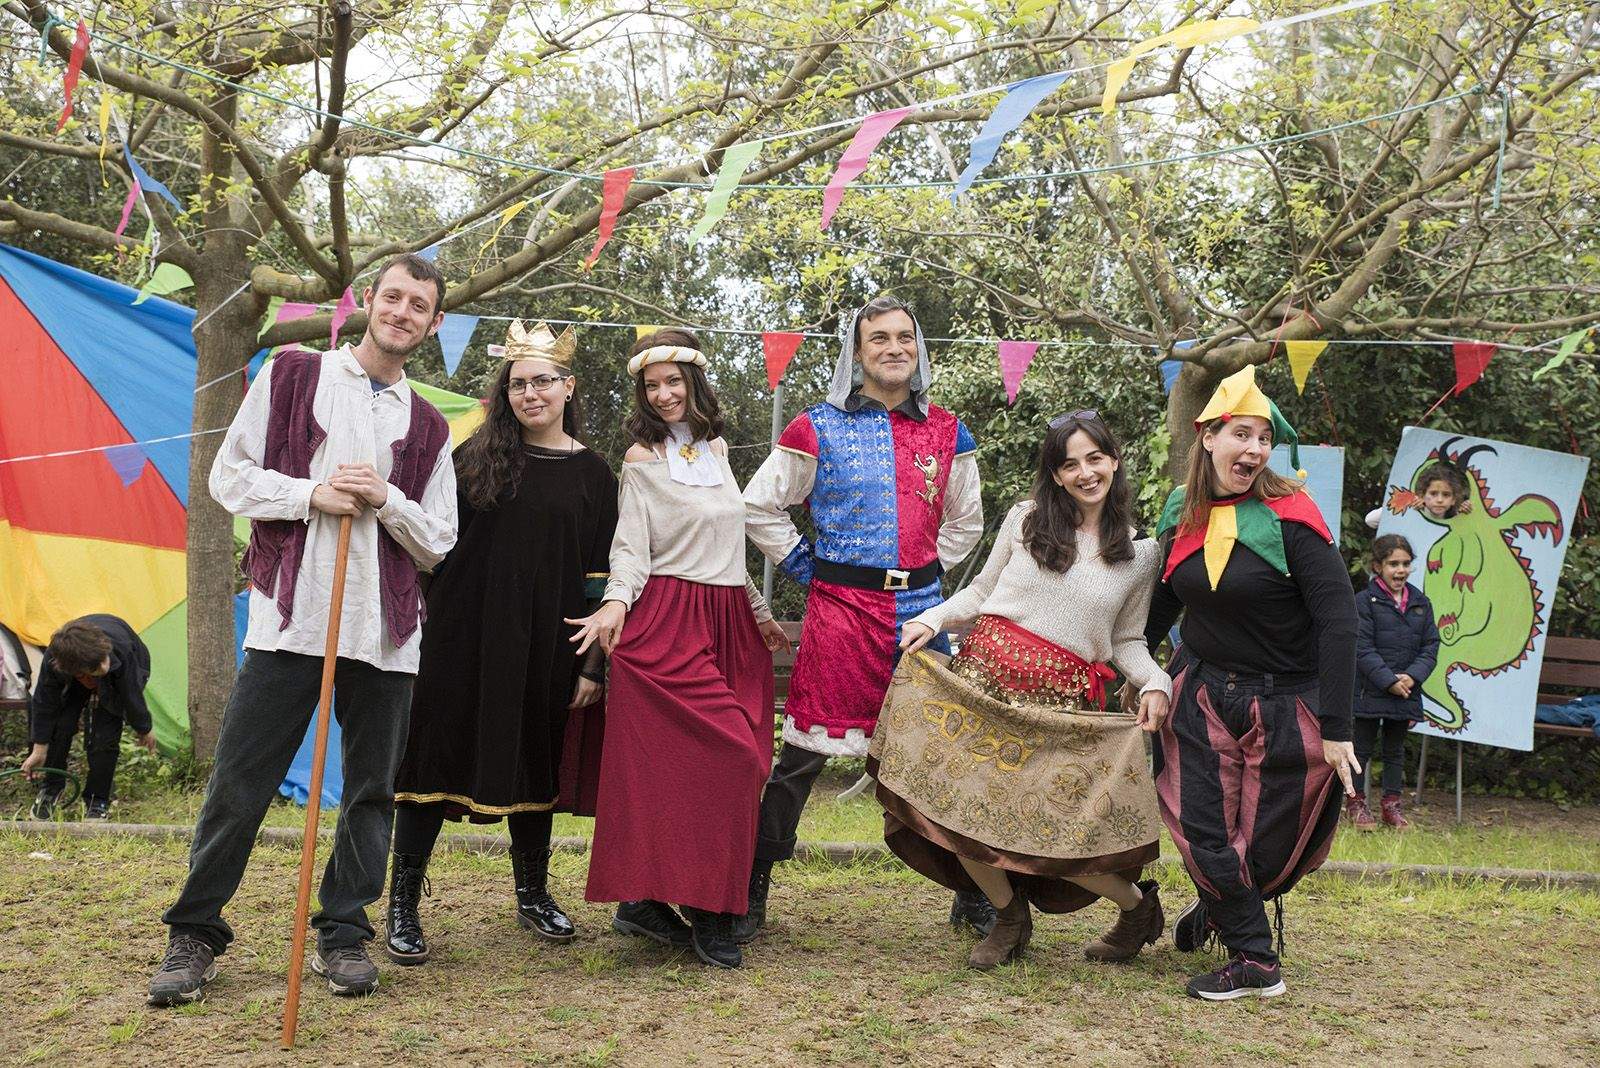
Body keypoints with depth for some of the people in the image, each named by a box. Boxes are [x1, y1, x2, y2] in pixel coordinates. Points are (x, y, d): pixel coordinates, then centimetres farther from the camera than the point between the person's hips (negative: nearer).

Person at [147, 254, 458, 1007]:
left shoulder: (428, 428, 15)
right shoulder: (293, 375, 8)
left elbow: (437, 545, 12)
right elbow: (230, 476, 5)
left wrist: (385, 500, -6)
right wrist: (313, 495, -10)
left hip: (385, 630, 3)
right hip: (290, 617, -3)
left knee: (371, 790, 4)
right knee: (239, 782, -2)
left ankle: (343, 935, 17)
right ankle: (195, 935, 11)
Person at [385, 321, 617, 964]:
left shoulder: (592, 475, 5)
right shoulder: (476, 456, 4)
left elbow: (599, 576, 4)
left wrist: (593, 663, -1)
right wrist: (419, 625, -2)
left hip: (541, 647, 1)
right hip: (461, 638, -1)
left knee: (533, 760, 11)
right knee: (438, 754, -2)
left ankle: (533, 895, 27)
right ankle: (402, 906, 6)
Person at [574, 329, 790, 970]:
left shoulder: (715, 450, 18)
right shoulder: (642, 459, 1)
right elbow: (631, 546, -5)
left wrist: (759, 611, 27)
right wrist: (617, 602, -23)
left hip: (727, 620, 6)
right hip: (667, 622, -6)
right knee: (727, 757, -16)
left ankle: (645, 901, 6)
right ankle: (706, 913, -8)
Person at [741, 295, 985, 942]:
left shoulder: (945, 433, 10)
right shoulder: (819, 428, 1)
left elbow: (965, 521, 23)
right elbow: (758, 506, 7)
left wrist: (928, 568, 11)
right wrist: (803, 565, 2)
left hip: (921, 610, 3)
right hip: (840, 608, -3)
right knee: (805, 753, 0)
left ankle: (971, 895, 22)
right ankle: (752, 893, 14)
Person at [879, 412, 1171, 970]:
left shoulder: (1142, 552, 8)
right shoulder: (1025, 519, 9)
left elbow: (1126, 640, 12)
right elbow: (980, 591, 14)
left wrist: (1155, 684, -6)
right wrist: (931, 619, -2)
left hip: (1064, 702, -2)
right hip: (984, 673, 2)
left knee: (1054, 831, -11)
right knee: (950, 803, -8)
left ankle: (1138, 903, 22)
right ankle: (1009, 914, 20)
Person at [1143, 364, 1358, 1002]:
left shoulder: (1289, 515, -15)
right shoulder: (1182, 516, 1)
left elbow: (1338, 621, -18)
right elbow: (1162, 603, 17)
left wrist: (1334, 729, -21)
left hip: (1284, 704, -3)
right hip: (1203, 693, 4)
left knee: (1268, 842, 6)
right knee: (1203, 830, -5)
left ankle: (1218, 909, 32)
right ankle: (1254, 961, 10)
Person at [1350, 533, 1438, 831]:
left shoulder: (1421, 603, 7)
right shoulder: (1364, 601, -8)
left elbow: (1430, 646, 6)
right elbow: (1363, 649, -12)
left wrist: (1412, 676, -10)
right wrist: (1390, 681, -18)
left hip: (1406, 692, 5)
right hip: (1369, 691, -4)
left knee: (1395, 750, 14)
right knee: (1362, 747, 6)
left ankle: (1391, 804, 23)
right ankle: (1355, 803, 17)